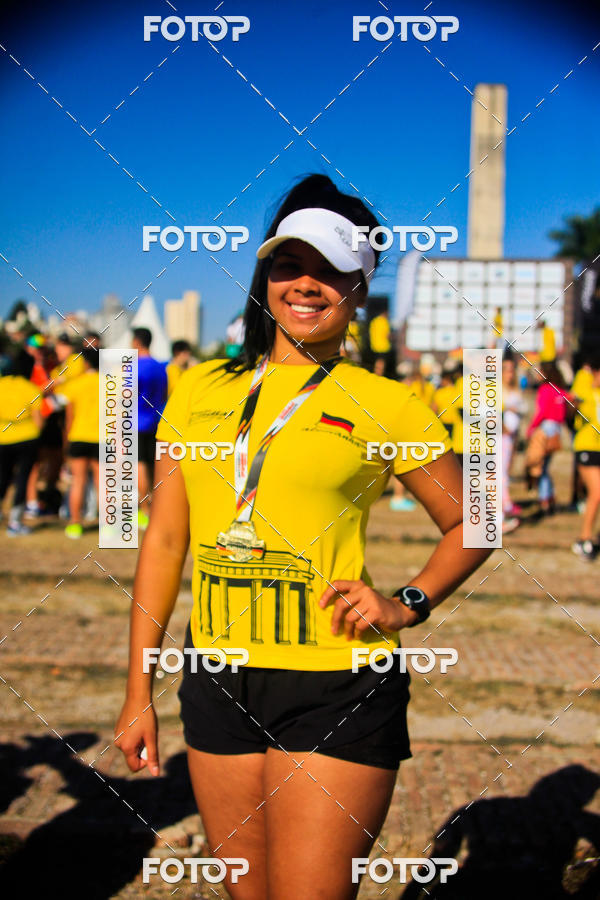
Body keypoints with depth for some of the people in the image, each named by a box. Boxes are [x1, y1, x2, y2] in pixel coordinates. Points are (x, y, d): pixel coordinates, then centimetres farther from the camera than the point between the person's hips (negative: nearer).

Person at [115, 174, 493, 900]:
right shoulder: (201, 389, 8)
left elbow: (469, 524, 9)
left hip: (337, 686, -4)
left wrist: (408, 604, -8)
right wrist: (138, 694, 9)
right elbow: (164, 538, 10)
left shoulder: (383, 404, -1)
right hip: (219, 684, 4)